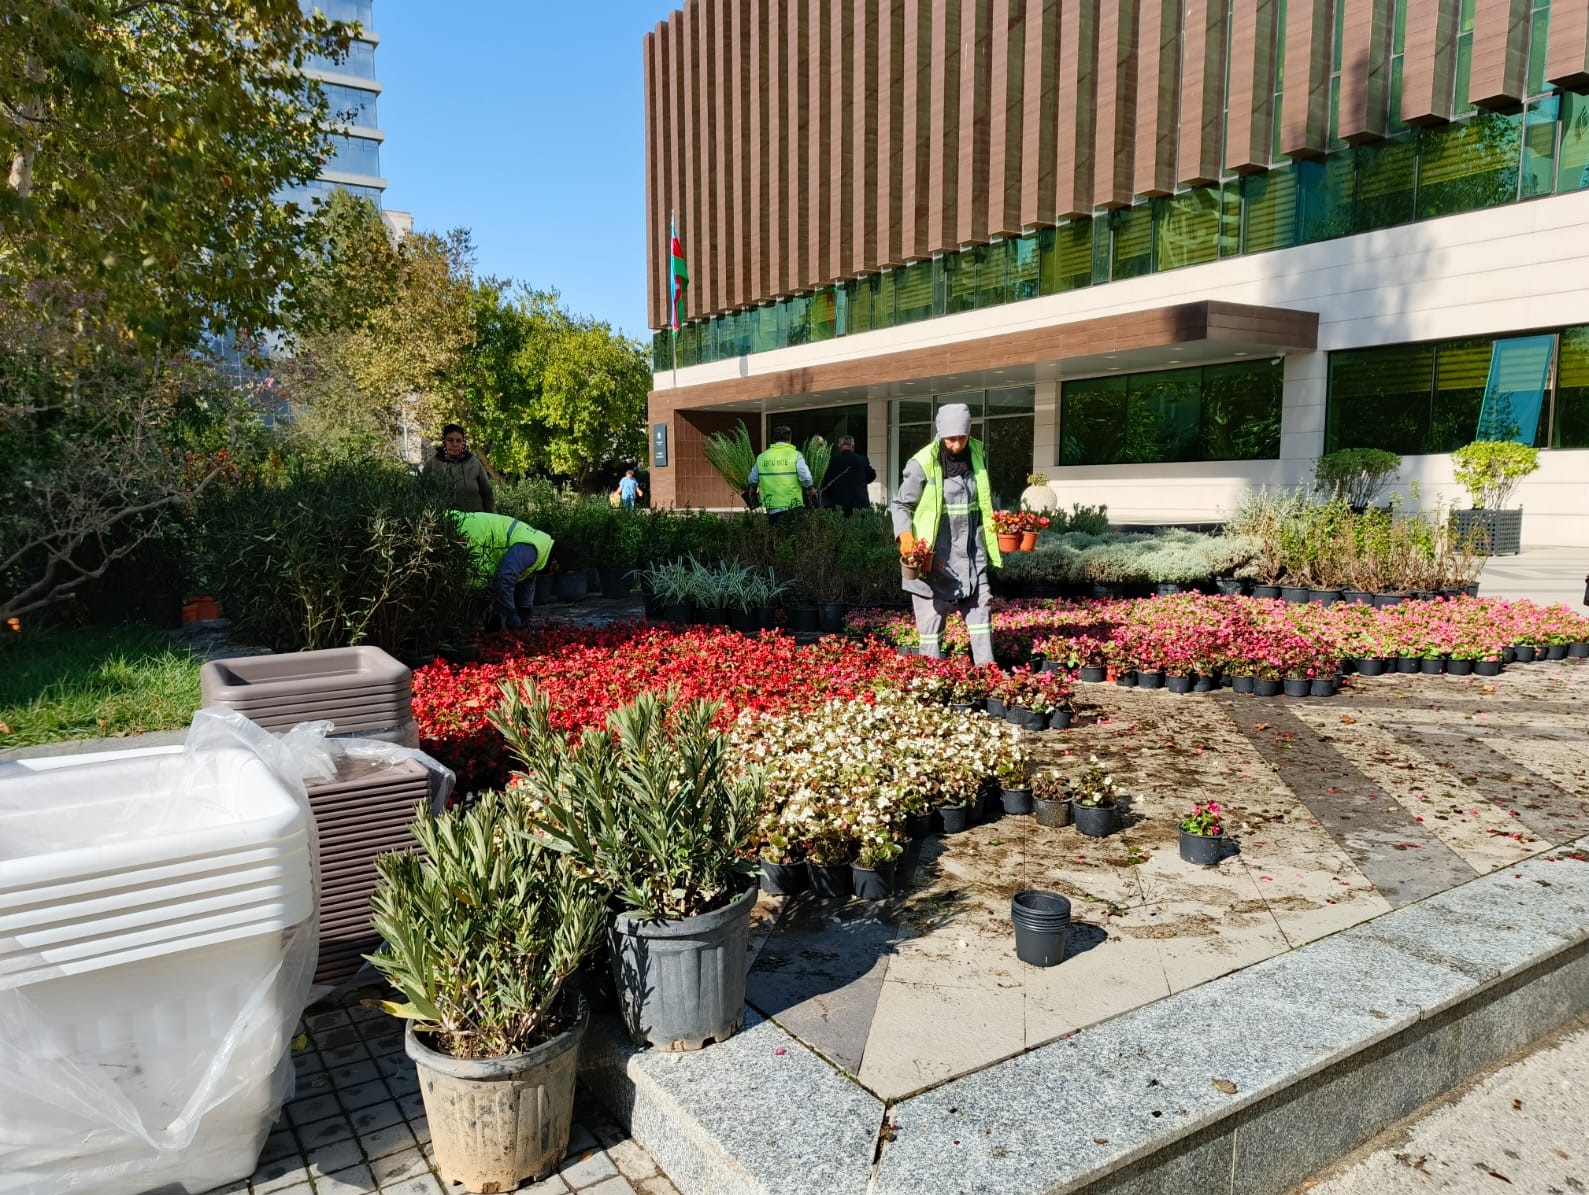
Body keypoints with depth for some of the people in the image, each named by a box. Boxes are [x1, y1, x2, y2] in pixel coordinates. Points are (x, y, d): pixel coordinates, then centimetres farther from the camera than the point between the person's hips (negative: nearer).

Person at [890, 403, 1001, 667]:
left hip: (970, 549, 5)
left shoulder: (978, 453, 4)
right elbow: (901, 504, -6)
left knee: (980, 606, 7)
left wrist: (996, 519, 4)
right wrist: (905, 534, -22)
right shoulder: (923, 463, -13)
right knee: (932, 614, 1)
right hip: (934, 552, -5)